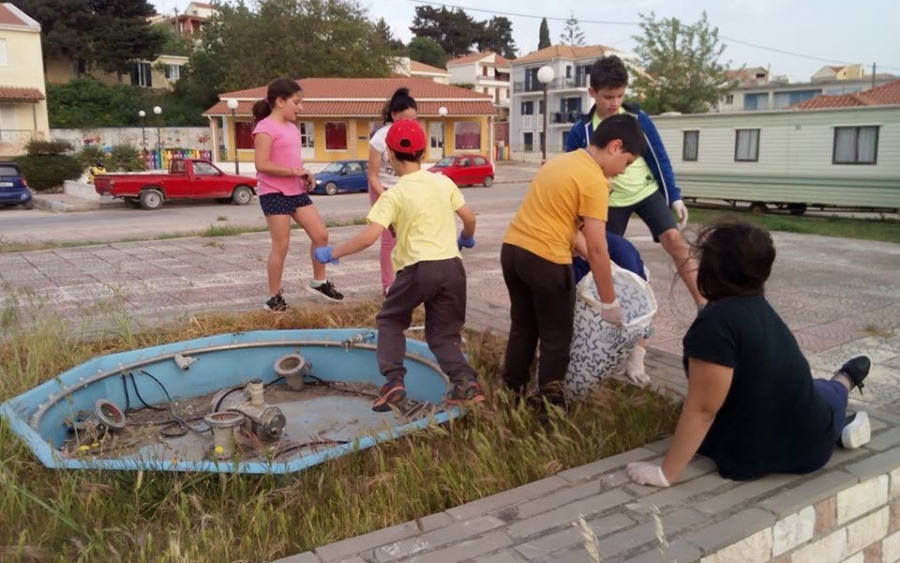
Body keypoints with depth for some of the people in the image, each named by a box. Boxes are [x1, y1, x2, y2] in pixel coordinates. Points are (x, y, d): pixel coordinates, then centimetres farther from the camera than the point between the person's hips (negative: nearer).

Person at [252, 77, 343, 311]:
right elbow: (262, 165, -22)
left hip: (297, 192, 8)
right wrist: (295, 171, -20)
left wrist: (306, 174, 5)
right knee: (281, 245, -3)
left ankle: (319, 281, 24)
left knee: (321, 234, 6)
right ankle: (275, 297, 11)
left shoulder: (292, 128, 15)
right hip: (274, 194, -8)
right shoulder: (266, 128, -13)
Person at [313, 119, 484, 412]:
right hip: (452, 266, 4)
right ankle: (465, 381, -5)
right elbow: (469, 218, 12)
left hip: (418, 269, -4)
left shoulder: (394, 194, -5)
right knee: (444, 334, 15)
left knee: (390, 321, 19)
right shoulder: (444, 182, 8)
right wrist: (466, 238, 33)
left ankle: (394, 381, 6)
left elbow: (370, 236, -14)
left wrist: (332, 252, -4)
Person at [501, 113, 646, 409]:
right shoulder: (595, 181, -12)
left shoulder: (560, 161, 15)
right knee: (556, 337, 7)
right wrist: (609, 303, -6)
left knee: (522, 327, 20)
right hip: (545, 259, -8)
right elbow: (597, 248, -14)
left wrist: (583, 252, 26)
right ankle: (549, 405, 15)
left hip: (512, 248, 8)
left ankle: (513, 393, 31)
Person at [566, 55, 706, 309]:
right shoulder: (581, 130, -9)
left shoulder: (637, 118, -6)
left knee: (674, 239, -17)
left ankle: (704, 304, -16)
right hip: (612, 201, 0)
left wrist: (674, 197, -1)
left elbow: (660, 158, 2)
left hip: (647, 191, 0)